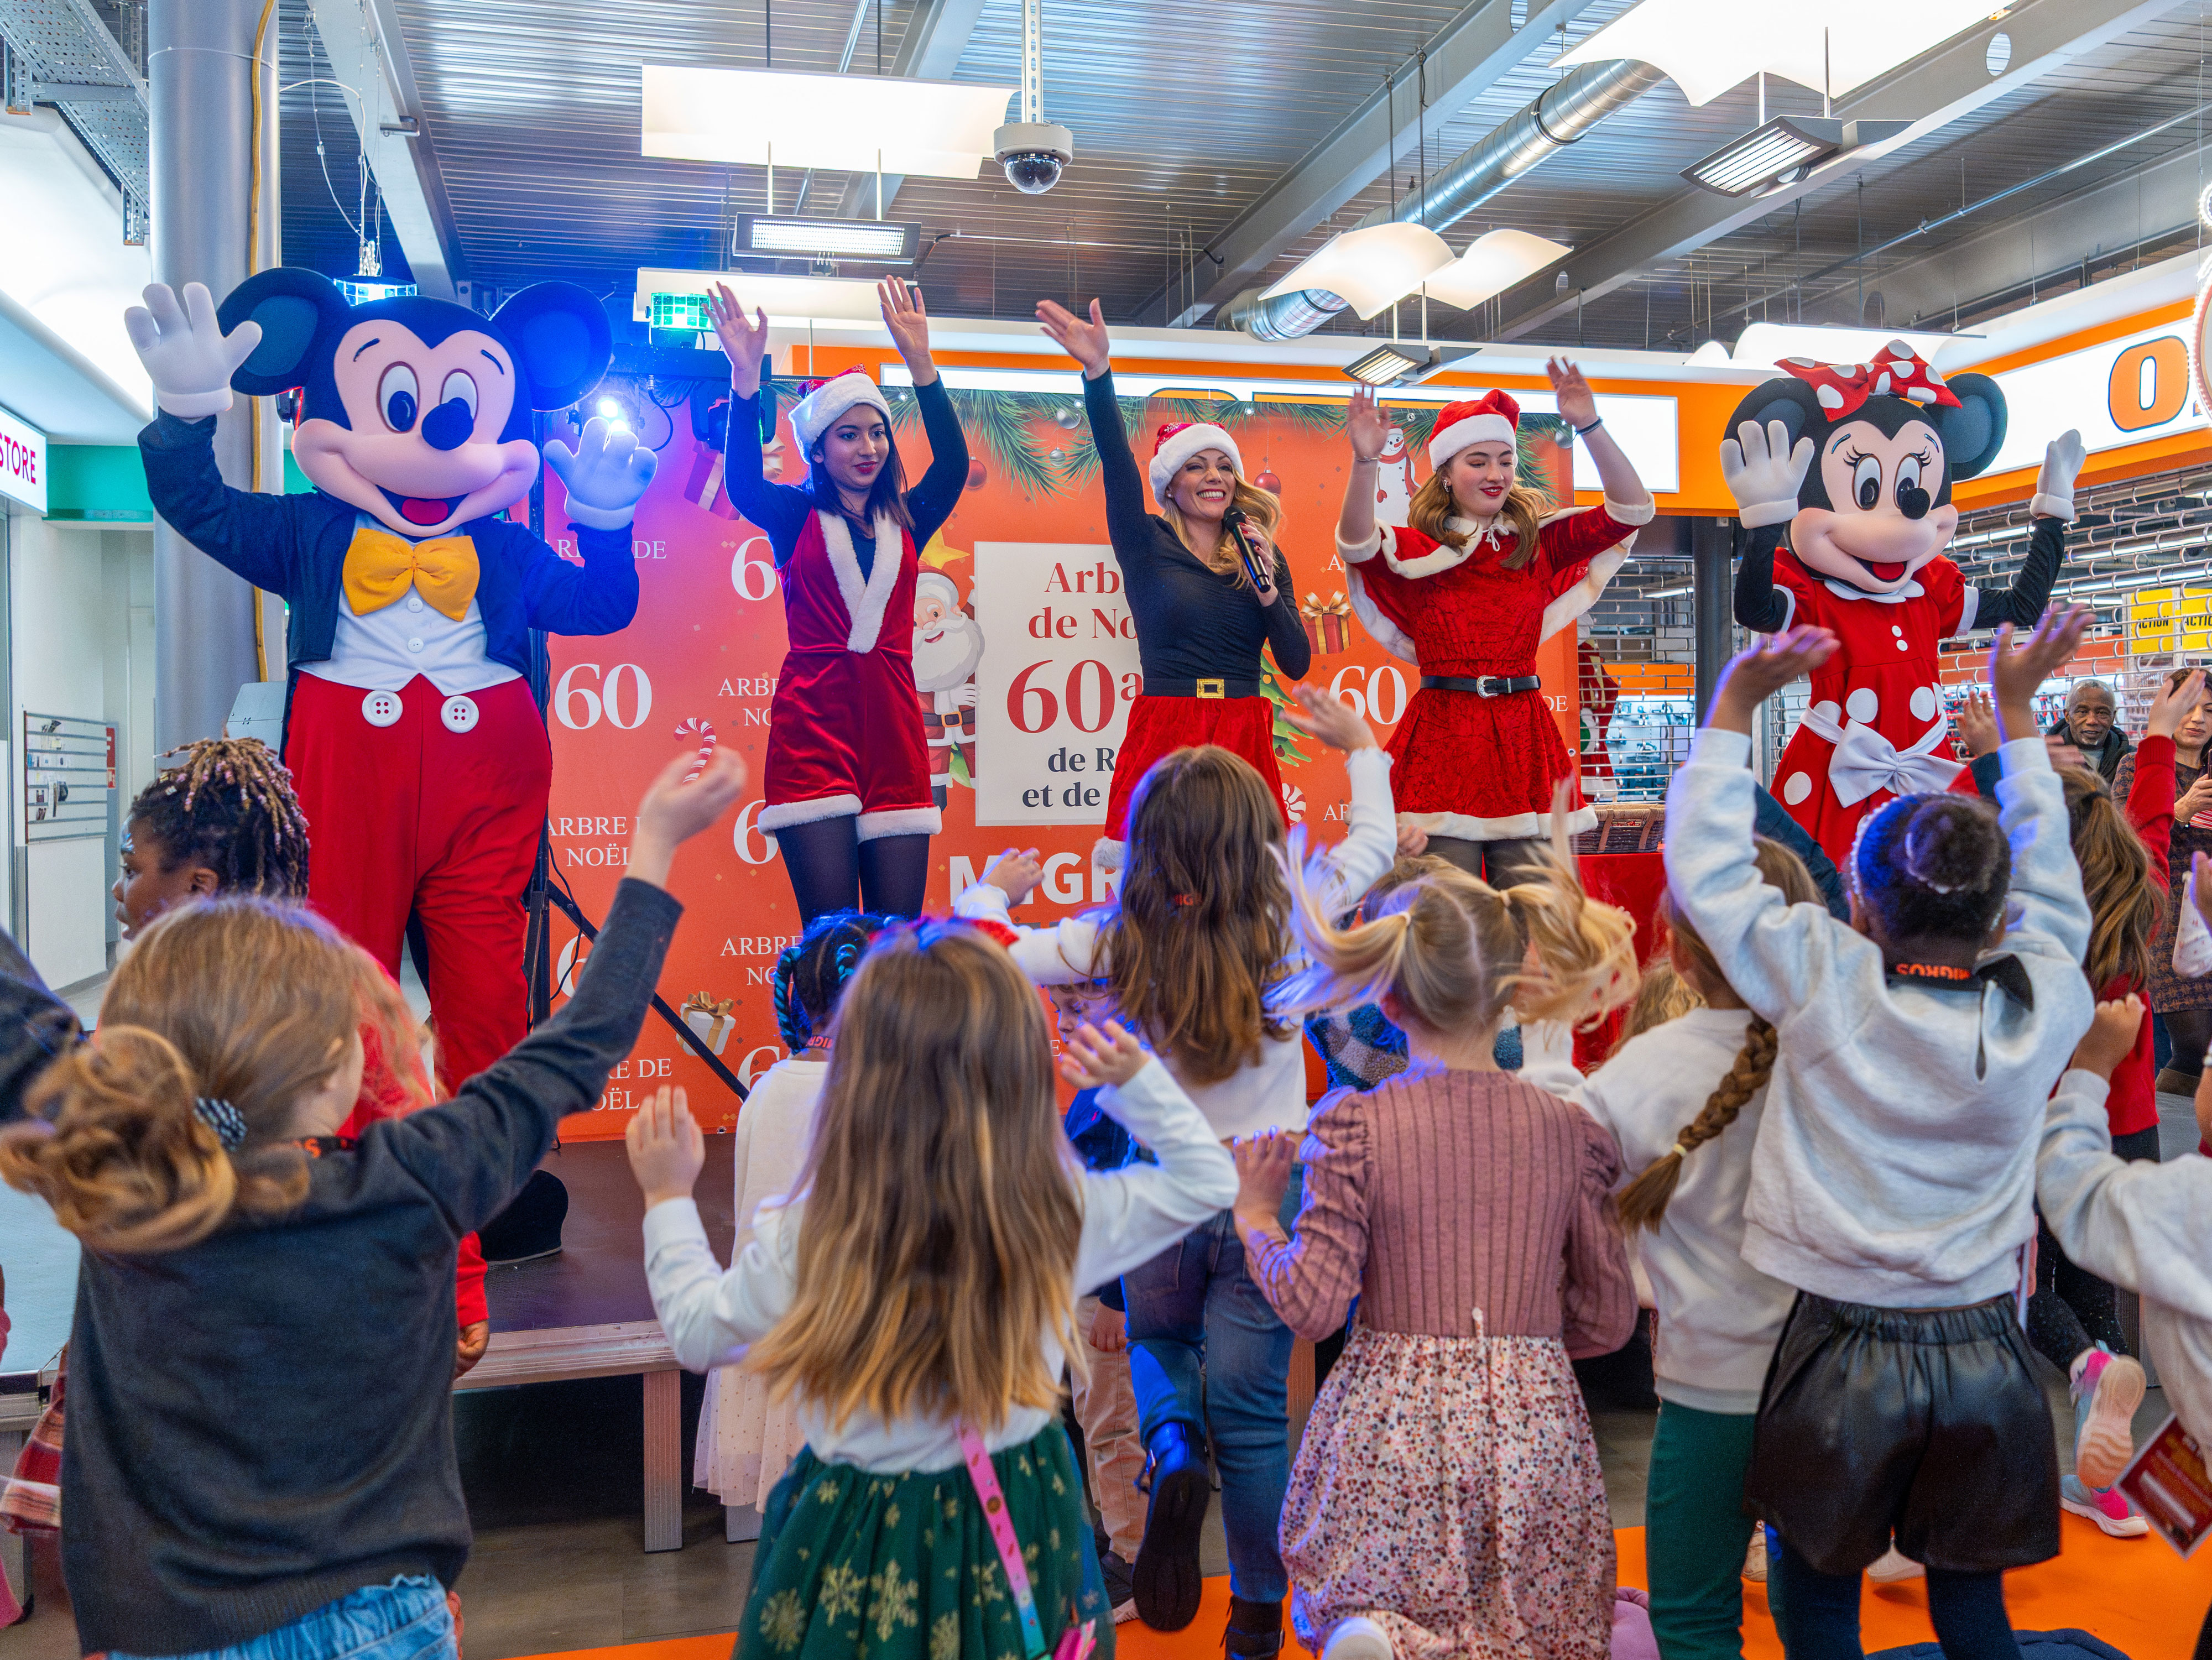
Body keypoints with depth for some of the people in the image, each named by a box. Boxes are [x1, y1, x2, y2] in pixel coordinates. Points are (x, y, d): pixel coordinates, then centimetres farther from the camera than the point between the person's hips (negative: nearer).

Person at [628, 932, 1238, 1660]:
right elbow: (1207, 1177, -5)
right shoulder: (1066, 1216, -22)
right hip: (1022, 1528, 1)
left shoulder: (804, 1240, -25)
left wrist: (669, 1198, 6)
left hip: (860, 1554, -1)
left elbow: (698, 1332, -4)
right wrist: (1137, 1076, -4)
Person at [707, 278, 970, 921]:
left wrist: (920, 362, -12)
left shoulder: (905, 522, 15)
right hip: (812, 719, -3)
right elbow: (744, 485, -12)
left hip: (892, 723, 3)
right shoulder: (796, 516, 9)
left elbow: (952, 466, -2)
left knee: (899, 934, 0)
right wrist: (747, 377, -25)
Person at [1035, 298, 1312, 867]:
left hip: (1244, 744, 3)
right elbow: (1117, 463, -12)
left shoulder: (1262, 557, 15)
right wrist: (1098, 371, -26)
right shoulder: (1147, 544, 6)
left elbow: (1297, 664, 8)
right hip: (1165, 737, -3)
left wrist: (1267, 587, -6)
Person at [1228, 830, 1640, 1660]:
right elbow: (1608, 1319, 6)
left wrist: (1255, 1217, 6)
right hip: (1534, 1425, 2)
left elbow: (1313, 1305, -11)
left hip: (1390, 1423, -2)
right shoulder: (1568, 1130, 1)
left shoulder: (1355, 1125, -9)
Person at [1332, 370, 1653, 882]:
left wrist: (1590, 428, -8)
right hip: (1441, 738, -2)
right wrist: (1365, 462, -31)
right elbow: (1356, 545, -16)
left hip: (1523, 738, 3)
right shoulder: (1418, 551, 4)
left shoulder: (1540, 544, 11)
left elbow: (1631, 510, 2)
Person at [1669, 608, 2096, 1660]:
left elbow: (1707, 865, -10)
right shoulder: (2044, 1005, -8)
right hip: (1984, 1360, 4)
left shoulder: (1827, 988, -18)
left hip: (1840, 1352, -3)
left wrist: (1737, 700, -4)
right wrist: (2017, 708, 20)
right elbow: (2052, 890, 11)